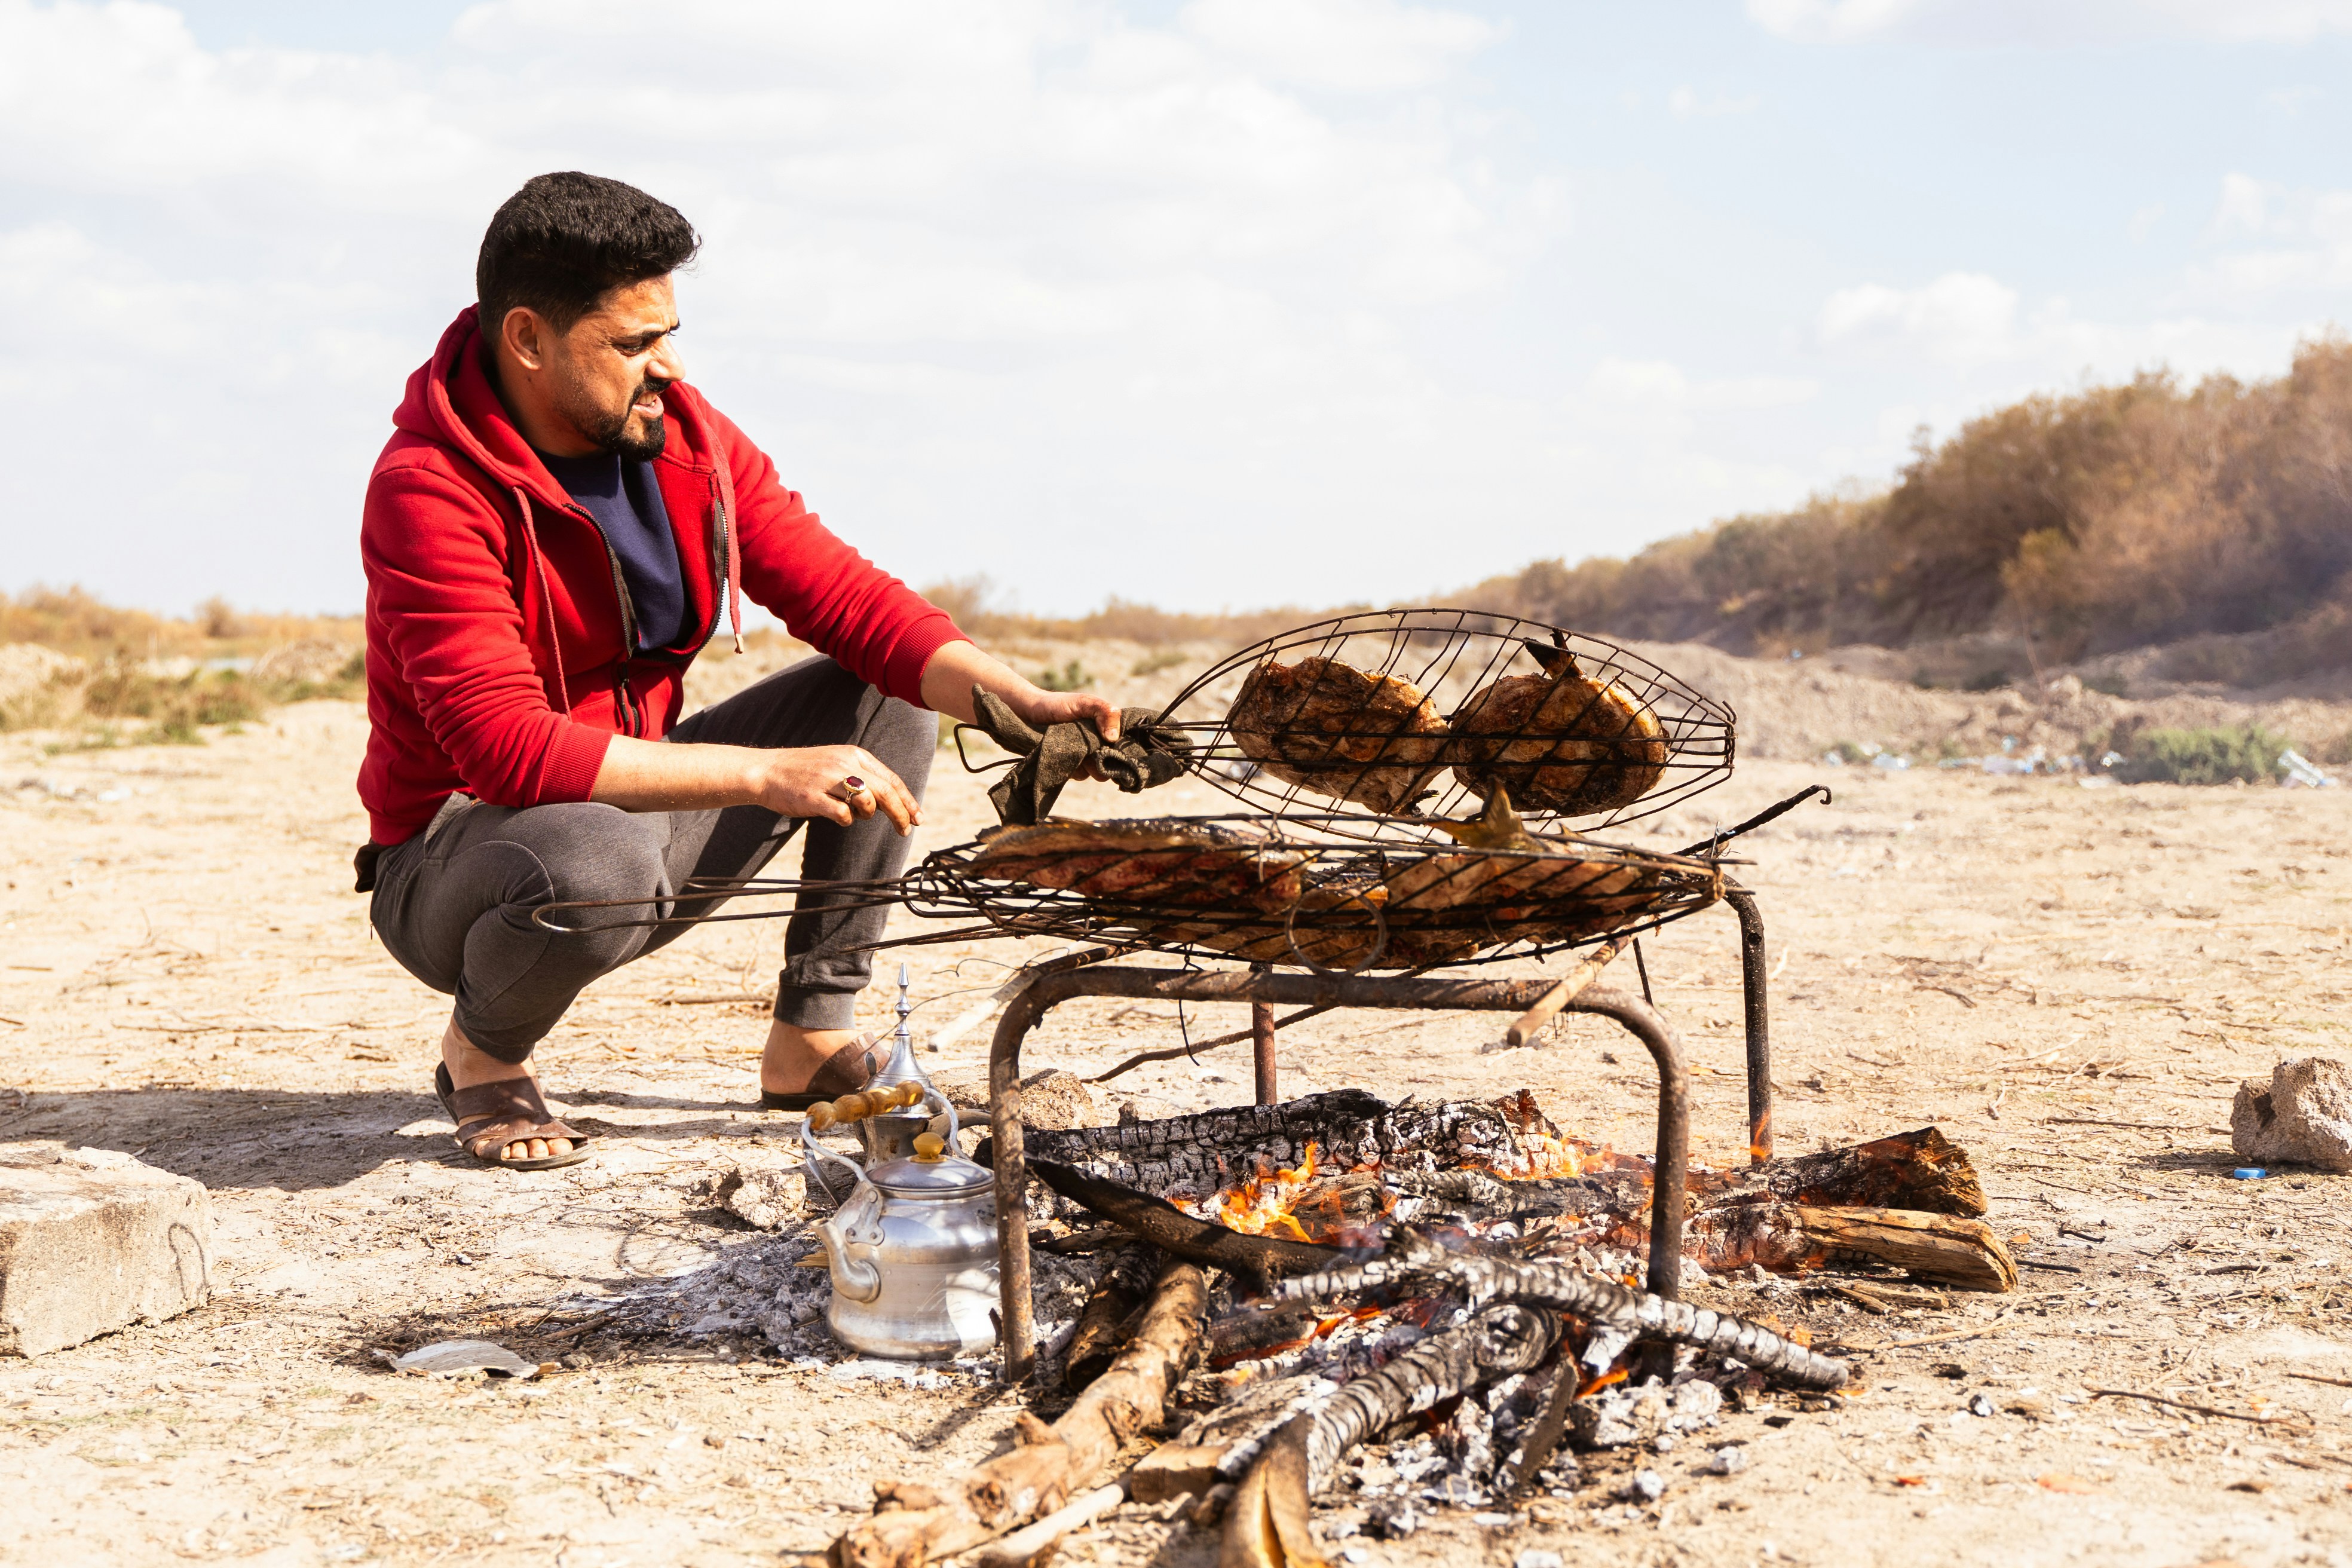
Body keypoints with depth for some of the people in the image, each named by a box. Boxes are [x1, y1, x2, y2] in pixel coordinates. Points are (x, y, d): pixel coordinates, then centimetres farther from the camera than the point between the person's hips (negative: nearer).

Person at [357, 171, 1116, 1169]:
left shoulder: (682, 435, -3)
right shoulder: (428, 490, -25)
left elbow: (845, 595, -3)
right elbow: (509, 748, -34)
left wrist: (1020, 699, -21)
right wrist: (766, 773, -37)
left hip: (633, 803, 7)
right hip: (459, 854, -7)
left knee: (889, 690, -2)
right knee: (601, 855, -41)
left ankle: (812, 1041, 1)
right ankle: (482, 1048, -7)